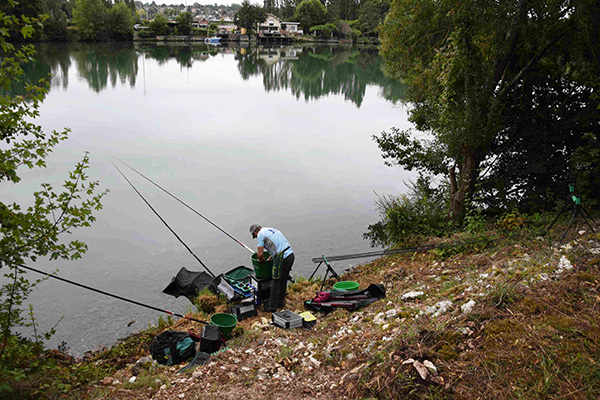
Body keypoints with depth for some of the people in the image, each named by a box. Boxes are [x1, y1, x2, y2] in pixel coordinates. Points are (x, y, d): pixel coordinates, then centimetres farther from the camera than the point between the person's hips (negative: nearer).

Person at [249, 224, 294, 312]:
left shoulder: (260, 234, -2)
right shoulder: (272, 229, 24)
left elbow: (260, 254, -7)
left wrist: (262, 262, 13)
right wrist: (271, 256, 31)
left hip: (282, 258, -8)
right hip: (291, 254, 9)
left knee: (276, 282, 3)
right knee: (283, 281, 20)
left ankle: (272, 307, 13)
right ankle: (280, 302, 33)